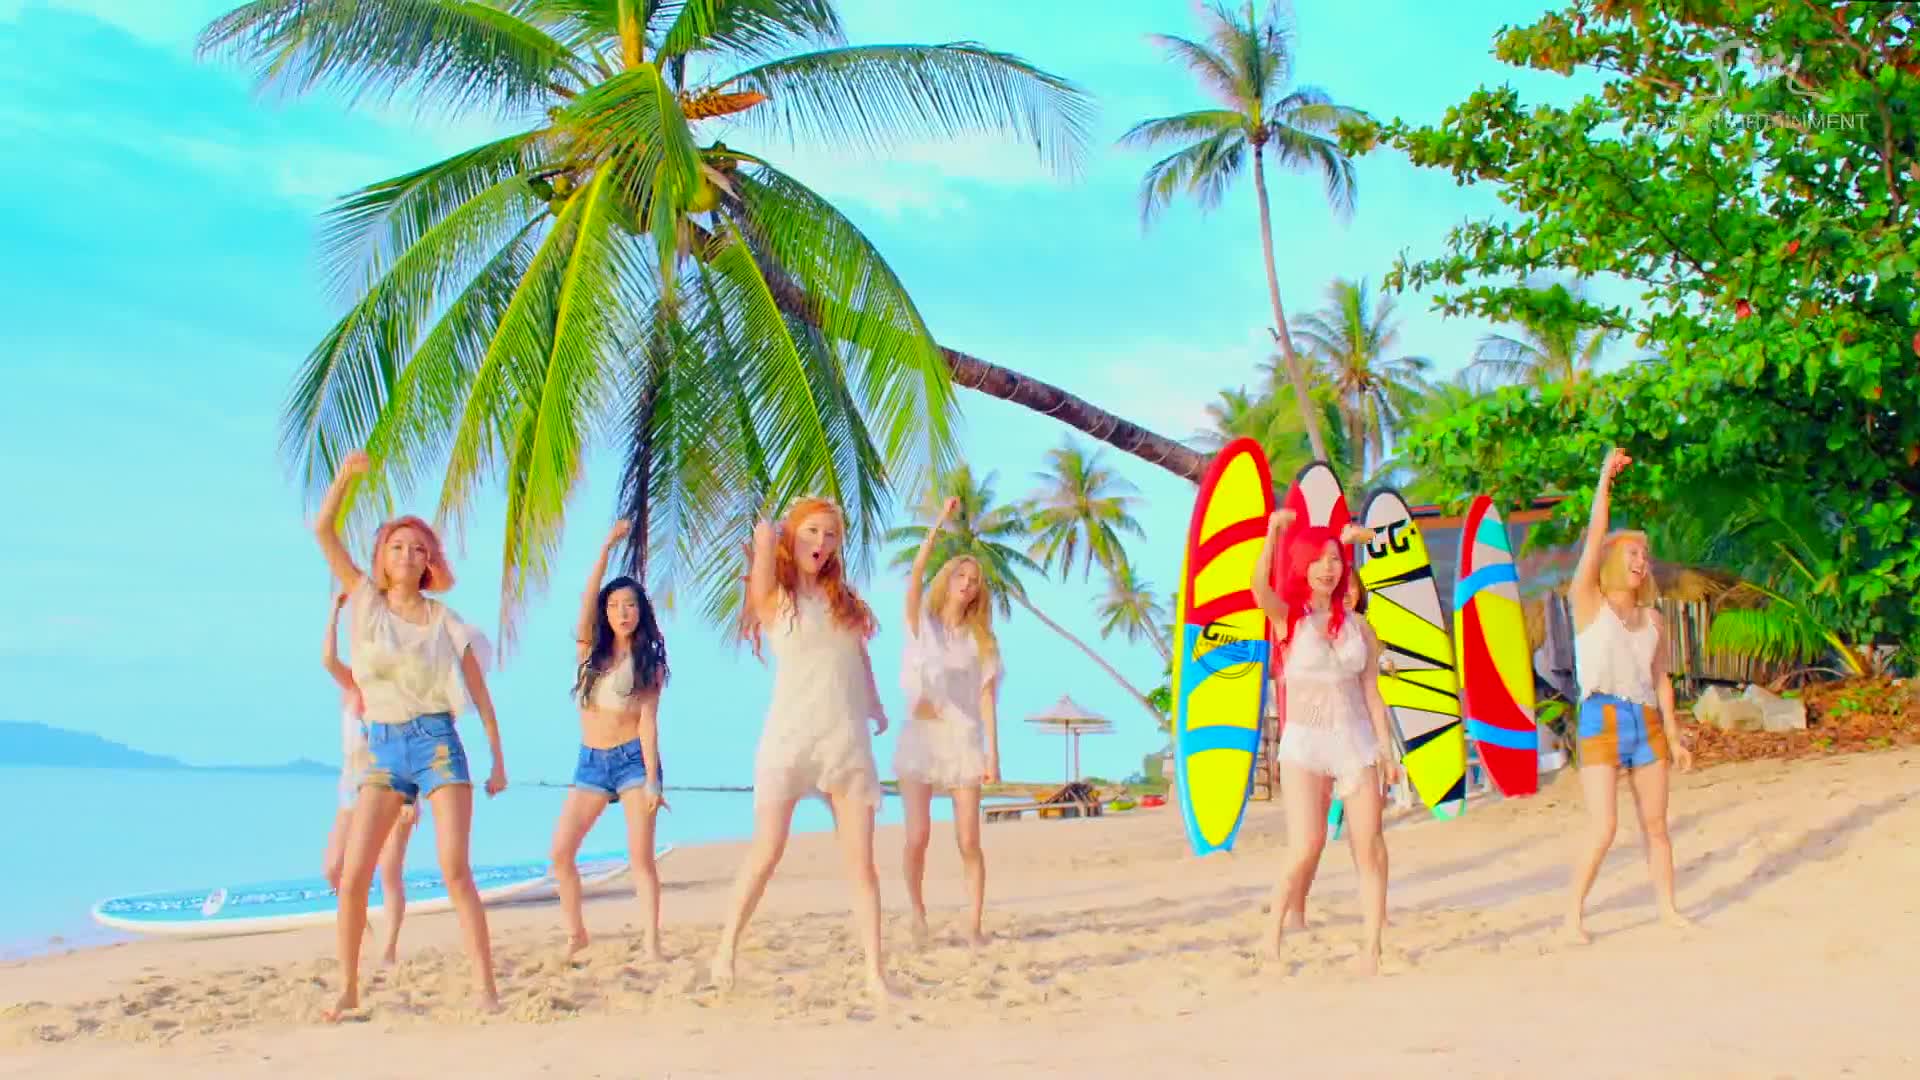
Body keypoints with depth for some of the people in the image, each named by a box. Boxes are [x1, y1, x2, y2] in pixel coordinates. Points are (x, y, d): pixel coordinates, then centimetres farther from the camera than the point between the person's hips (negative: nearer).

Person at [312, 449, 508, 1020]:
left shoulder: (446, 622, 3)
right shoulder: (366, 602, 7)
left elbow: (479, 694, 8)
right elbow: (322, 530, 0)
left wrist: (498, 760, 6)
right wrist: (346, 474, -12)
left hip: (437, 744, -2)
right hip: (382, 749, 2)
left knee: (455, 872, -11)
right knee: (353, 877, -4)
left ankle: (486, 989, -10)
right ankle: (348, 990, 12)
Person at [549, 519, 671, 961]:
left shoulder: (650, 663, 1)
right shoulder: (590, 650, 7)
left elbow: (648, 721, -6)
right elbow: (587, 600, -8)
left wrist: (652, 779, -14)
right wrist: (606, 548, -17)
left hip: (634, 758, -3)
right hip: (591, 761, 3)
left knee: (640, 855, -8)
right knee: (560, 852, -2)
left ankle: (652, 943, -6)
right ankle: (575, 933, 14)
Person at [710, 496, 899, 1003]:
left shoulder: (843, 598, 14)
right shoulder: (773, 595, 0)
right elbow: (764, 535, -15)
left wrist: (875, 707, 19)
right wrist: (769, 537, 7)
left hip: (848, 739, 4)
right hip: (789, 735, -3)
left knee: (861, 861, -1)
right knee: (767, 851, -4)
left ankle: (876, 975, 0)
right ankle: (726, 948, 15)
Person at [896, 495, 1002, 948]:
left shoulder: (981, 640, 9)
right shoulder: (920, 623, 6)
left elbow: (987, 698, 4)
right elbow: (916, 572, -10)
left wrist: (993, 753, -5)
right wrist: (941, 520, -14)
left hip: (964, 743, 1)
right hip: (919, 740, -1)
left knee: (968, 841, -5)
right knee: (918, 837, -5)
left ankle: (974, 924, 2)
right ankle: (918, 915, 15)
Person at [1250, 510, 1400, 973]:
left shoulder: (1359, 627, 9)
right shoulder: (1288, 617, 0)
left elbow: (1371, 693, 10)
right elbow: (1260, 587, -23)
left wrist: (1387, 751, 4)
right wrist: (1273, 533, -36)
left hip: (1356, 742, 3)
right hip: (1304, 743, -3)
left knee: (1369, 845, -2)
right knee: (1306, 847, -12)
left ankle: (1372, 946, 5)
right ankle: (1277, 934, 6)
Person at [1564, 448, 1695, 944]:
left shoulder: (1653, 619, 13)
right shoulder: (1588, 602, 1)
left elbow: (1660, 678, 16)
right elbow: (1594, 537, -9)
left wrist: (1674, 736, 13)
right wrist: (1606, 478, -9)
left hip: (1647, 722, 5)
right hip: (1602, 720, -5)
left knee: (1655, 825, 9)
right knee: (1602, 828, -11)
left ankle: (1668, 909, 21)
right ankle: (1574, 915, -1)